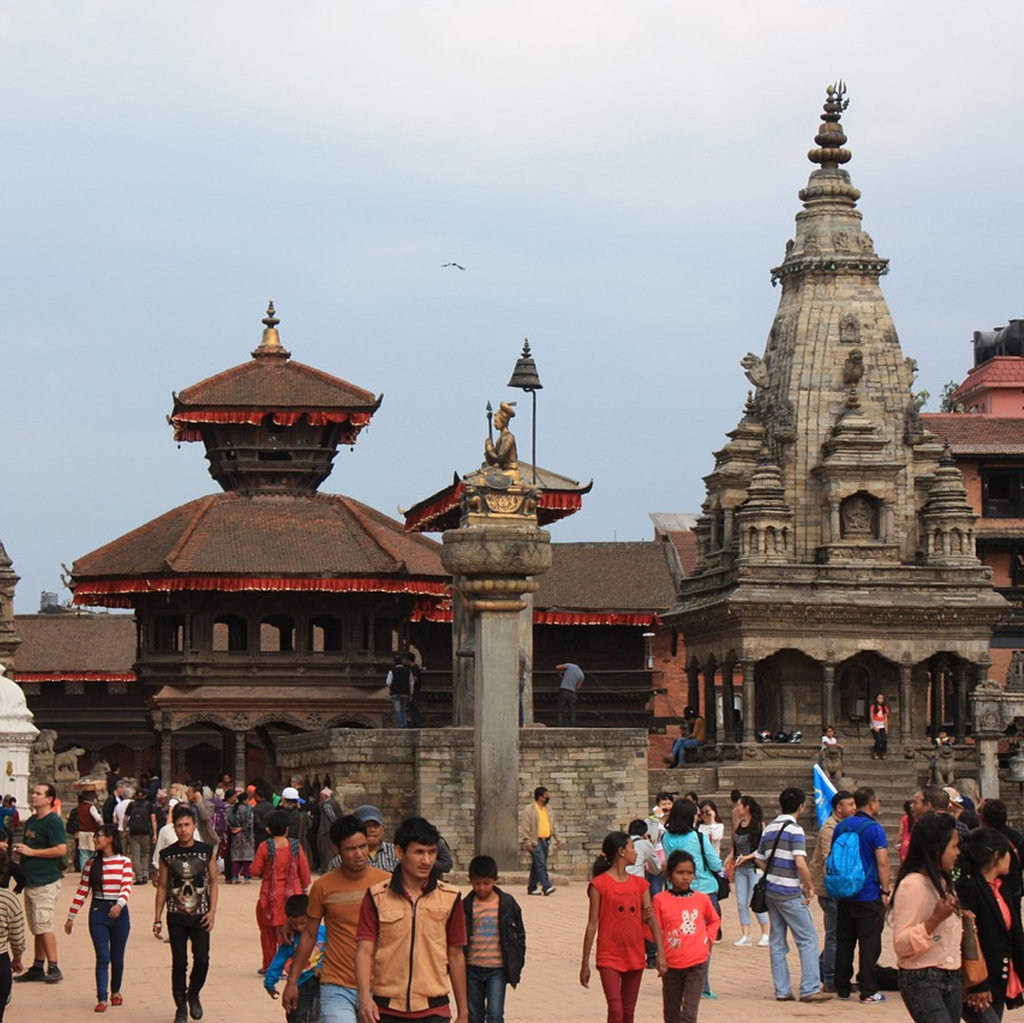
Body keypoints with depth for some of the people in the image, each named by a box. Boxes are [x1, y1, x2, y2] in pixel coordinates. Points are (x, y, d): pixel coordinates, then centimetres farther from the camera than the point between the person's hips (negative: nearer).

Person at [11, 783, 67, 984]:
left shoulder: (53, 821, -12)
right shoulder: (31, 821, 16)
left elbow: (61, 849, -21)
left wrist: (31, 851, -18)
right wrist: (18, 849, 7)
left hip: (46, 882, -9)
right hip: (31, 881, 9)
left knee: (43, 926, -11)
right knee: (37, 927, 12)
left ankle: (53, 968, -9)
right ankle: (37, 967, 16)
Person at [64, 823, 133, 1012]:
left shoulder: (124, 862, -1)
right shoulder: (92, 863, 5)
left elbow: (127, 887, -13)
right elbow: (82, 891, 6)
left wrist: (120, 904, -32)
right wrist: (71, 917, 4)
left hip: (119, 912, -1)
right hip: (98, 911, 1)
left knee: (117, 957, 11)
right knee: (102, 957, -8)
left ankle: (115, 991, 32)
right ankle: (102, 999, -9)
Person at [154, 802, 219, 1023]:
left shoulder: (208, 851, 0)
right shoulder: (167, 854, 1)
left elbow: (213, 882, 6)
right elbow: (162, 886, 6)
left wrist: (212, 911, -4)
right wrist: (157, 919, 4)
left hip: (200, 916, 0)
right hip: (176, 916, 0)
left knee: (202, 960, -7)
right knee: (179, 963, 1)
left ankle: (193, 995, 21)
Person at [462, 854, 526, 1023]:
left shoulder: (507, 904, -1)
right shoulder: (466, 905, 1)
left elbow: (520, 933, 8)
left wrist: (517, 963, 5)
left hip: (498, 969, -2)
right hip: (472, 969, 2)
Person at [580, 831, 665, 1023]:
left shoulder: (640, 884, 9)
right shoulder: (600, 884, -7)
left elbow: (651, 919, 3)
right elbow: (592, 924, -6)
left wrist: (661, 953, -9)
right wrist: (585, 963, -5)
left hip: (634, 957, 5)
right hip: (609, 958, -5)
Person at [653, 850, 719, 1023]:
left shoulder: (702, 899, 3)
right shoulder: (660, 900, -2)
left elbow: (714, 921, 22)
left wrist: (709, 939, 7)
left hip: (695, 965, 0)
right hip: (671, 965, 0)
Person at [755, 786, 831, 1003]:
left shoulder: (769, 828, 11)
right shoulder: (794, 829, -13)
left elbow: (760, 860, 17)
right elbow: (800, 863, -21)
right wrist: (810, 887, -10)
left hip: (771, 890, 7)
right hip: (789, 893, -7)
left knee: (777, 941, 9)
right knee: (808, 939, 0)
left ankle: (782, 990, 10)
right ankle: (810, 989, -4)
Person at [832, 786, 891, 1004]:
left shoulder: (841, 827, 8)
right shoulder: (874, 829, -11)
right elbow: (882, 863, -15)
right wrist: (885, 890, -8)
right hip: (869, 895, -6)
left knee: (843, 943, 11)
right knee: (869, 944, -1)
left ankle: (842, 988, 15)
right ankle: (868, 990, -3)